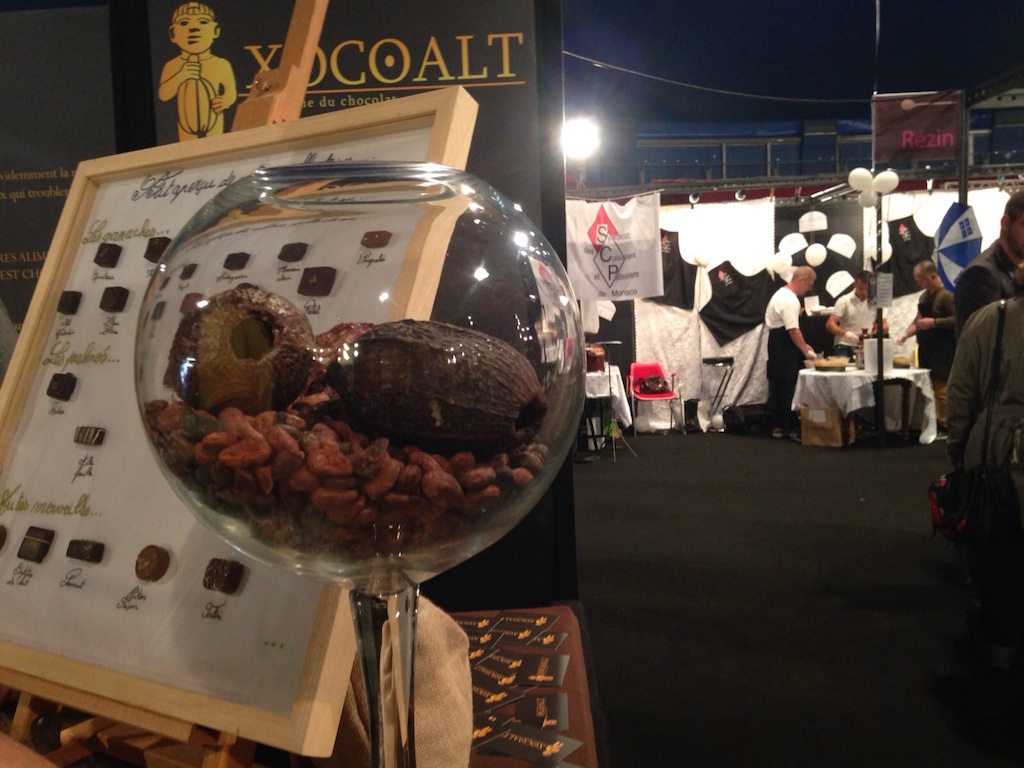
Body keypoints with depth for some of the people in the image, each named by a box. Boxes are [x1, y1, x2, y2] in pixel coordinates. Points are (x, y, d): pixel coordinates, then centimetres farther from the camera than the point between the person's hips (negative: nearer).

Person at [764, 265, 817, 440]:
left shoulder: (783, 293, 15)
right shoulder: (790, 301, -19)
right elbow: (793, 330, -24)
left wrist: (803, 345, 17)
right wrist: (806, 351, -15)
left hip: (776, 346, 11)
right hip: (784, 349, -11)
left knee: (777, 386, 12)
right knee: (790, 388, -5)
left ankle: (777, 426, 18)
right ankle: (792, 428, -1)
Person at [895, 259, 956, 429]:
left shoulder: (946, 296, -13)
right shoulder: (924, 296, 14)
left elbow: (957, 320, -21)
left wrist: (934, 322, -22)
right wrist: (904, 335, 9)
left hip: (942, 351, -9)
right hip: (926, 349, 9)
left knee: (941, 388, -8)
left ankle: (944, 424, -2)